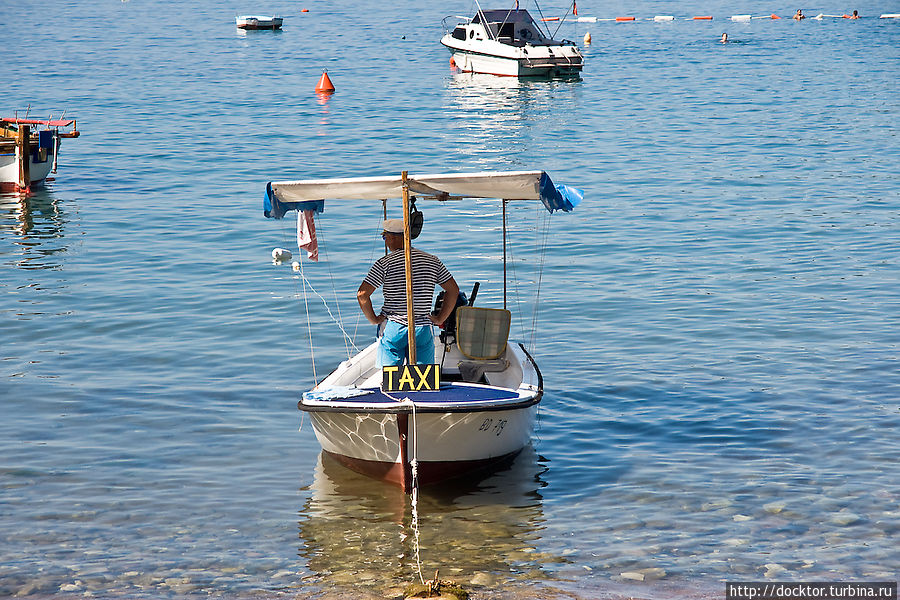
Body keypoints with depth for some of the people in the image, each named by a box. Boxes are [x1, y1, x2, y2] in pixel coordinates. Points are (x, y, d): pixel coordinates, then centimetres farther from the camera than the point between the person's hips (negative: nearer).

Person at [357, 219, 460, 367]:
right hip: (423, 328, 3)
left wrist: (374, 319, 0)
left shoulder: (385, 263, -5)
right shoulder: (432, 260, 7)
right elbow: (453, 290, 10)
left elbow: (362, 294, -12)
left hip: (393, 327, -3)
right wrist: (440, 319, 12)